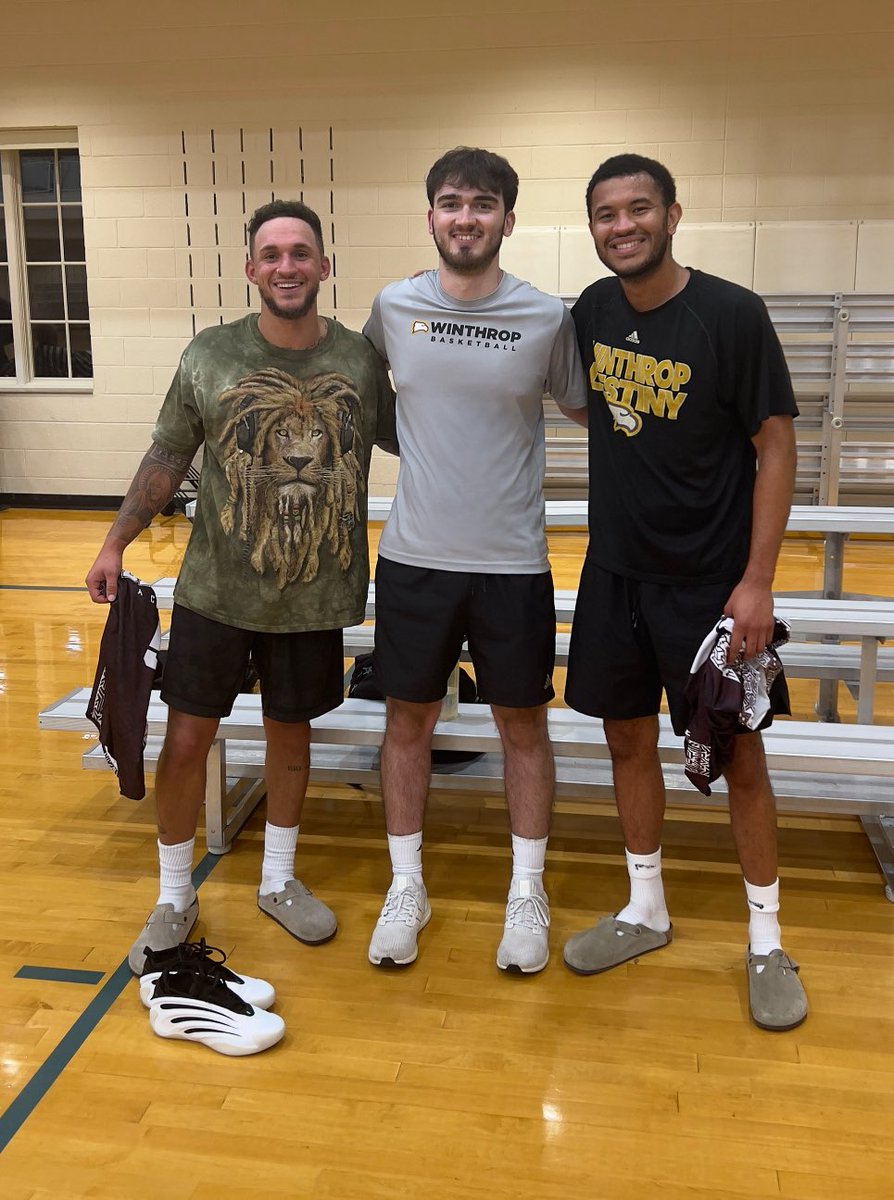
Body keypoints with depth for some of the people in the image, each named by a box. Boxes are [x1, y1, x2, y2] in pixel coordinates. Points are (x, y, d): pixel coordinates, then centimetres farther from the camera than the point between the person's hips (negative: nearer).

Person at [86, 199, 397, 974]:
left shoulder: (361, 360, -2)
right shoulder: (210, 355, -4)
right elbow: (168, 456, 3)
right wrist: (116, 544, 0)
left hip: (315, 598, 1)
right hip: (216, 592, 0)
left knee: (290, 731, 14)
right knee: (186, 737, 2)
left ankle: (279, 881, 35)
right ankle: (174, 897, 24)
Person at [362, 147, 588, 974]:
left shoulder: (548, 318, -4)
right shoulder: (393, 308, 0)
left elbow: (589, 408, 8)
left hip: (513, 563, -1)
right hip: (414, 557, 2)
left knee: (523, 724, 9)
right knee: (409, 720, 11)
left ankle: (528, 895, 27)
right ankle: (407, 888, 28)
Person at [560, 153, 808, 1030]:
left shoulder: (731, 314, -14)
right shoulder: (593, 310, 2)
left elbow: (776, 446, -12)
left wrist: (756, 582, -16)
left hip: (708, 580, -5)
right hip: (616, 570, 5)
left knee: (737, 753, 5)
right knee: (627, 738, 13)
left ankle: (766, 941, 24)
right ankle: (645, 911, 32)